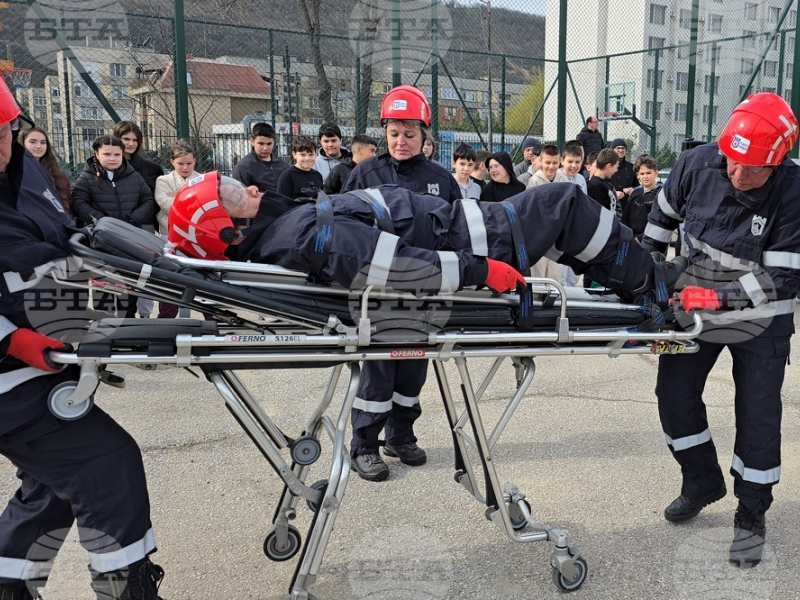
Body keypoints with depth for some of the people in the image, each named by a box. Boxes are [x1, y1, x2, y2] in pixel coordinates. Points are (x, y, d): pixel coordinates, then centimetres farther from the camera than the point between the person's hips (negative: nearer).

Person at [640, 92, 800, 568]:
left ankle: (752, 514, 22)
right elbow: (664, 214, 2)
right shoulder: (699, 163, -18)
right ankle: (703, 481, 31)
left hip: (759, 321, -3)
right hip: (695, 305, 4)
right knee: (675, 394, 8)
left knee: (758, 418, 2)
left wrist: (719, 298, -35)